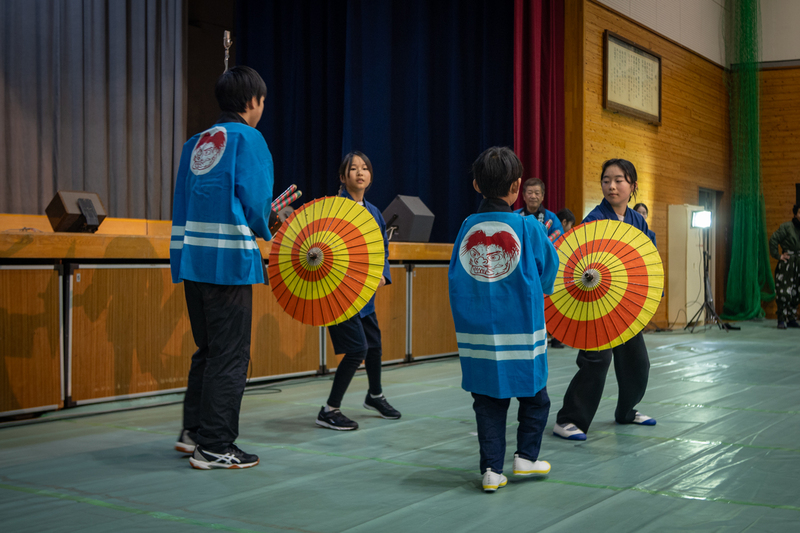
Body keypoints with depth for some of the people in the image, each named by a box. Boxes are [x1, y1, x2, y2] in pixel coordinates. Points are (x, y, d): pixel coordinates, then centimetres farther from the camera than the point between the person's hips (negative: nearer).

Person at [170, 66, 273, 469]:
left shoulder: (197, 143, 16)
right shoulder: (247, 138, -6)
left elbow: (184, 204, 15)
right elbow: (255, 202, -12)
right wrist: (268, 232, 9)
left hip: (192, 258, 8)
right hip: (229, 260, -8)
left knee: (208, 348, 19)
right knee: (229, 355, 0)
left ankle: (193, 431, 25)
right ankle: (213, 447, 5)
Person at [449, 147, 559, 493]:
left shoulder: (467, 227, 0)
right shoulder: (528, 227, -8)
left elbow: (456, 279, 8)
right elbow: (547, 276, 1)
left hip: (478, 333, 3)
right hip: (520, 331, -3)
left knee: (488, 402, 10)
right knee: (534, 397, 17)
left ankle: (492, 470, 10)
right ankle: (526, 457, 22)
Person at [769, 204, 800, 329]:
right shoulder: (786, 227, -7)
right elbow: (773, 240, -8)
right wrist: (778, 256, -9)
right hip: (786, 263, -6)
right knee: (784, 292, -10)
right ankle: (782, 320, -7)